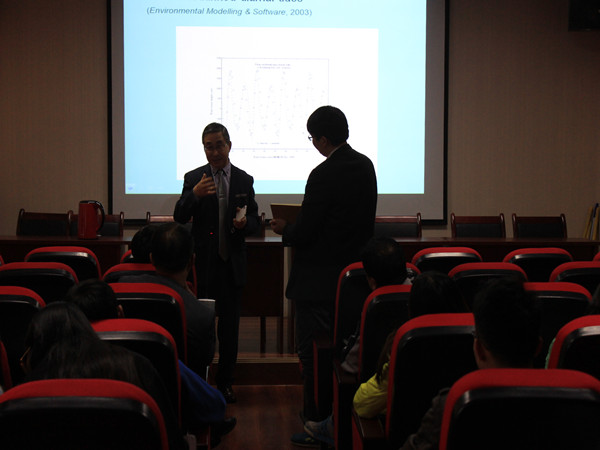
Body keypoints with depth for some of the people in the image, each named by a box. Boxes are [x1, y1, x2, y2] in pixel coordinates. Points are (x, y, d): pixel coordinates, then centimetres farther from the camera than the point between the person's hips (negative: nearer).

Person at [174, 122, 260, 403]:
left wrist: (244, 223, -15)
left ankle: (225, 383, 17)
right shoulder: (193, 179, 2)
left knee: (229, 327, 7)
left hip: (232, 264, 2)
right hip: (202, 263, -2)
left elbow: (255, 221, 9)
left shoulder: (244, 180, 7)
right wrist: (194, 195, -25)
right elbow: (179, 217, -7)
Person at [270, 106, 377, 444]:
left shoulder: (325, 175, -20)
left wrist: (285, 229, 4)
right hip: (354, 273, 9)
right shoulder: (365, 165, 6)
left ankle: (317, 422, 5)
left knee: (313, 352, 0)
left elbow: (304, 233, -18)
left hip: (320, 278, -8)